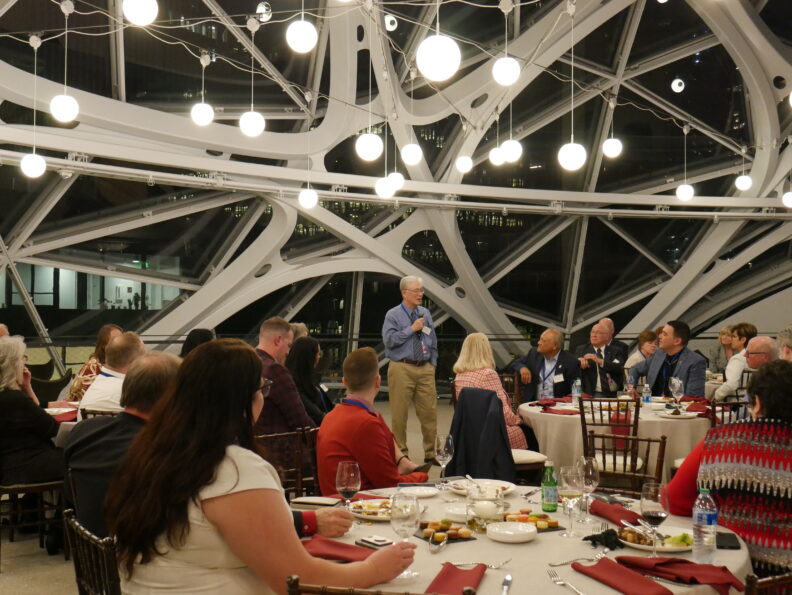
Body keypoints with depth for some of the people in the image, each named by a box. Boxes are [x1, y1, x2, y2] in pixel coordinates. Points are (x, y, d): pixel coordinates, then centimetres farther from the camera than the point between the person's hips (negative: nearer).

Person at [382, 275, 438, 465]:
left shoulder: (425, 314, 13)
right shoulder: (393, 315, -2)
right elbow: (389, 340, -15)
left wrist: (433, 363, 11)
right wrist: (411, 329, -14)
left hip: (425, 368, 4)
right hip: (402, 368, -4)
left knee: (430, 411, 3)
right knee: (399, 413, 0)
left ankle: (431, 453, 13)